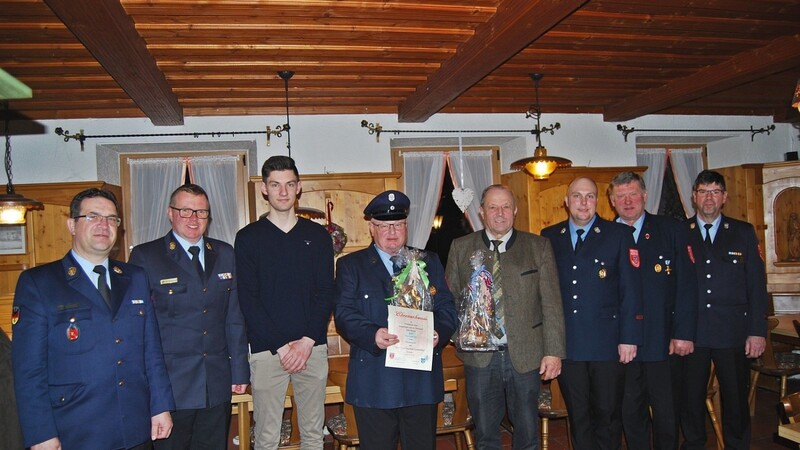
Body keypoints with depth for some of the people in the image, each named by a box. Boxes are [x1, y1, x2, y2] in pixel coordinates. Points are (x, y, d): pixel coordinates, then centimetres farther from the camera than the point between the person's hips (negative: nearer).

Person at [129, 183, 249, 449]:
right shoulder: (145, 257, -4)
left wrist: (240, 371, 7)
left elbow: (235, 317, 9)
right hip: (170, 385, -3)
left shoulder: (225, 255, 9)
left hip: (218, 386, 4)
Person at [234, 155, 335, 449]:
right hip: (266, 350, -2)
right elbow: (248, 300, -4)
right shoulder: (248, 237, 2)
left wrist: (308, 341, -9)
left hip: (312, 347, 2)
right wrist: (280, 347, -11)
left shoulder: (317, 235, 8)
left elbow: (326, 293, 4)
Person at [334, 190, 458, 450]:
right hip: (373, 383, -2)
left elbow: (446, 307, 8)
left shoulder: (429, 262, 13)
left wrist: (438, 332, -14)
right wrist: (373, 335, -24)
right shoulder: (350, 265, 6)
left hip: (422, 379, 2)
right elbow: (344, 313, -5)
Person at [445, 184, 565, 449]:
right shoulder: (461, 248, 5)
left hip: (526, 356, 0)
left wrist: (554, 352, -5)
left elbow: (551, 303, 0)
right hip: (480, 357, 1)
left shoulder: (539, 247, 2)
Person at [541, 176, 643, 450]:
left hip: (607, 344, -2)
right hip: (565, 343, 2)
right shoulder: (549, 237, 7)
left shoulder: (619, 235, 0)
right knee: (578, 417, 13)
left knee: (608, 415, 8)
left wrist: (629, 337, -8)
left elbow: (631, 290, -3)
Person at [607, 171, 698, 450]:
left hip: (663, 342, -1)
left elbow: (687, 285, -4)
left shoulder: (671, 230, 1)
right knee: (630, 412, 12)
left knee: (666, 413, 10)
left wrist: (684, 333, -10)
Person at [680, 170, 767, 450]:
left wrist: (758, 331, -2)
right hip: (691, 332, 0)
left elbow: (757, 284, 4)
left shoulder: (744, 232, 7)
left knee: (736, 400, 8)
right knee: (690, 398, 8)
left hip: (733, 332, 0)